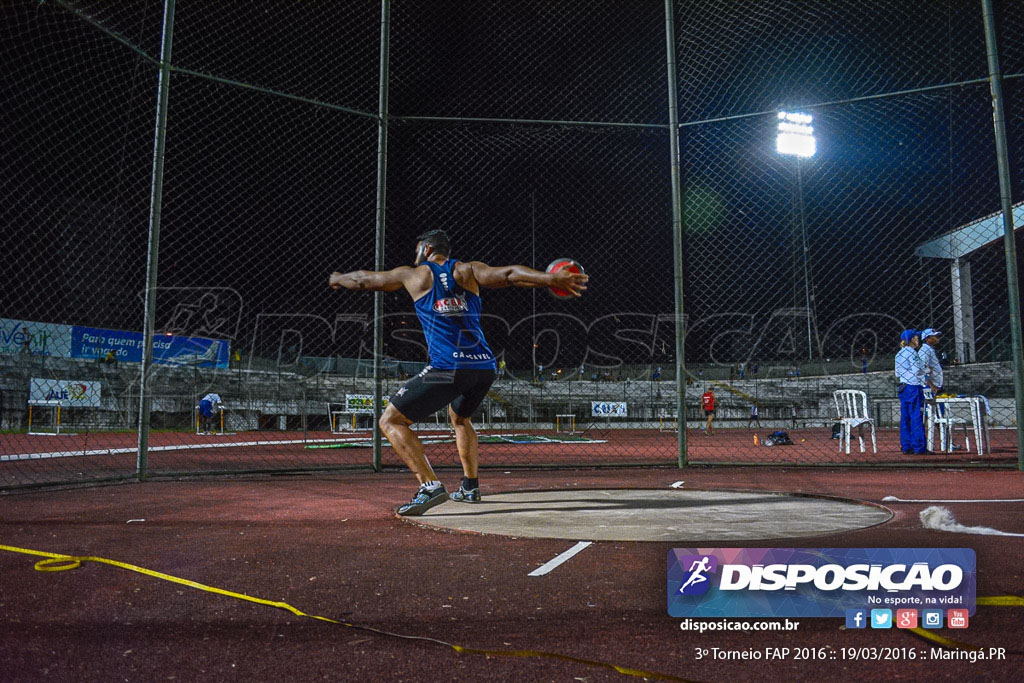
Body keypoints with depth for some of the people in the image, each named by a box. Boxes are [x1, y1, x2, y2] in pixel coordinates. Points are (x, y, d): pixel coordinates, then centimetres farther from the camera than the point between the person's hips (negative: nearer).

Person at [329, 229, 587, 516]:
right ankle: (470, 487, 32)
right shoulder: (467, 270, 17)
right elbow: (509, 274, 0)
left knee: (390, 421, 3)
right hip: (485, 366, 6)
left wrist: (337, 279, 46)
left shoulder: (412, 275, 14)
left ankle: (429, 485, -13)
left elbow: (364, 279, 27)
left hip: (447, 368, -5)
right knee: (460, 418, 33)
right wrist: (553, 279, -7)